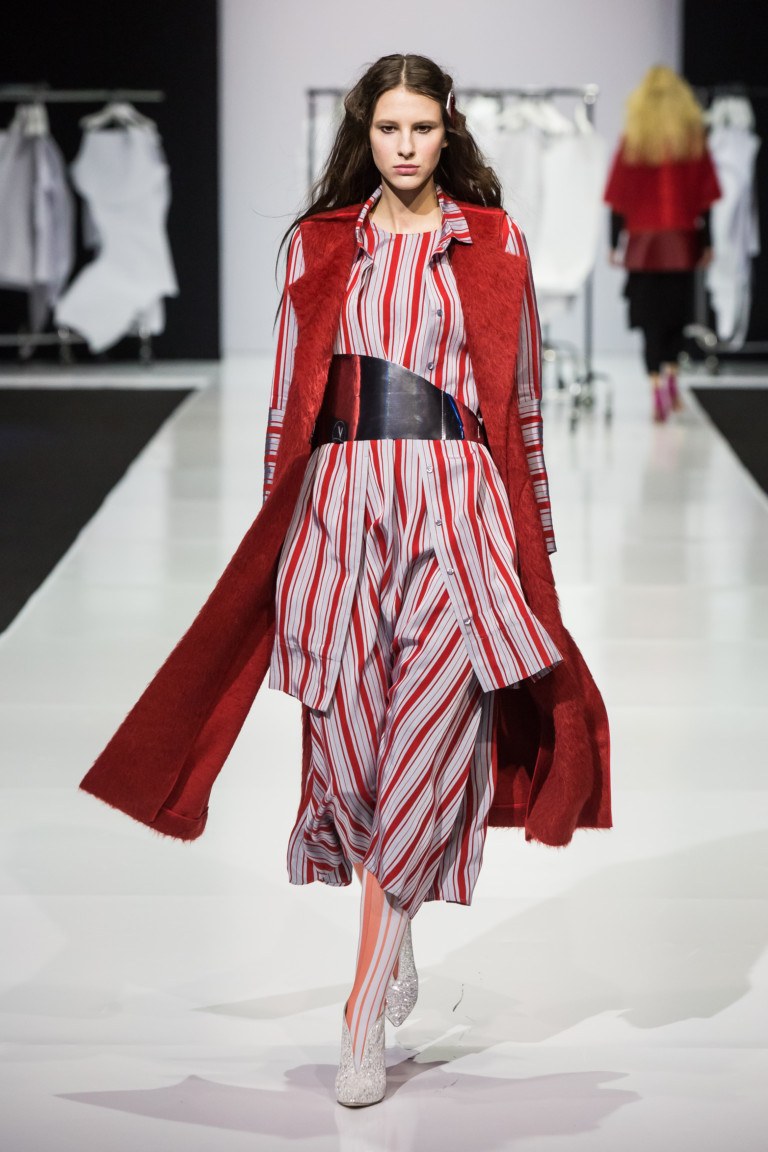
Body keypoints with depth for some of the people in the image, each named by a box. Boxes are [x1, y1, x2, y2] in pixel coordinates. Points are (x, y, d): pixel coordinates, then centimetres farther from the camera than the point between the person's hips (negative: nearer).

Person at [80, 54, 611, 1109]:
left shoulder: (496, 246, 11)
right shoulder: (321, 244, 13)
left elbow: (522, 398, 12)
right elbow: (291, 396, 14)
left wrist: (536, 530, 10)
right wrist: (278, 519, 9)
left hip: (456, 500, -1)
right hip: (343, 496, 1)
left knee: (423, 742, -10)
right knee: (352, 729, -4)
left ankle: (365, 1018, -7)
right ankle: (396, 952, 20)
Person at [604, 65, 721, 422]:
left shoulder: (632, 139, -2)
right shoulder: (693, 138, 0)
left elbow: (618, 197, -2)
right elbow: (706, 195, 1)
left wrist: (614, 244, 4)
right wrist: (707, 242, 6)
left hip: (643, 242, -1)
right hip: (682, 243, 1)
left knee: (650, 316, 2)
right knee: (677, 311, 14)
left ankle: (656, 383, -8)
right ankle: (670, 372, -3)